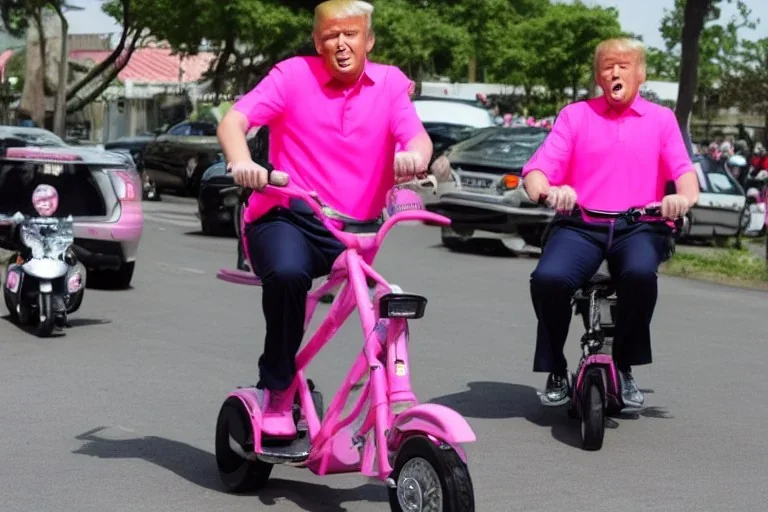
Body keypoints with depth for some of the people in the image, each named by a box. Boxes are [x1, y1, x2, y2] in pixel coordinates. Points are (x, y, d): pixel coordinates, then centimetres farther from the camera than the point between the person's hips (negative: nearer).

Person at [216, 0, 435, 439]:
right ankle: (277, 389, -14)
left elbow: (418, 137, -8)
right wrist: (242, 162, -33)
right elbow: (233, 121, -10)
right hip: (287, 217, -3)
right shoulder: (293, 75, 1)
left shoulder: (390, 83, 8)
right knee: (288, 272, -35)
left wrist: (413, 156, -34)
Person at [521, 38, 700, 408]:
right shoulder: (575, 115, 14)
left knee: (640, 273, -34)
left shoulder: (661, 119, 16)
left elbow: (684, 171, 3)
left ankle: (624, 368, -11)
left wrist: (684, 197, -21)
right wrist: (546, 191, -21)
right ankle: (556, 371, -6)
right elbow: (537, 169, 3)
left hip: (638, 227, 0)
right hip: (580, 226, 0)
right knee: (548, 278, -30)